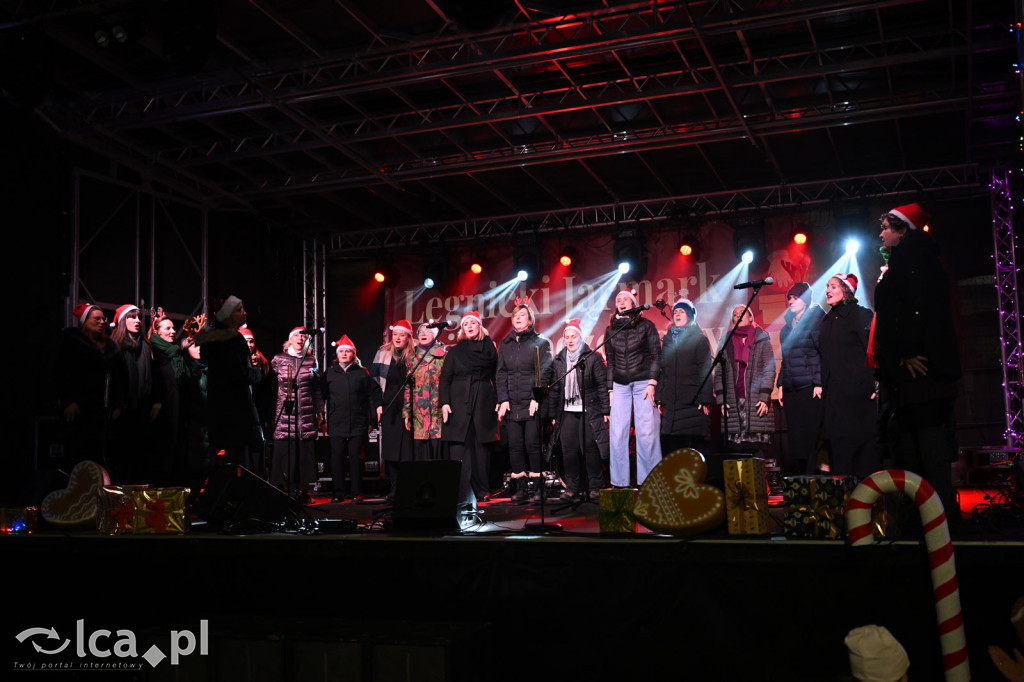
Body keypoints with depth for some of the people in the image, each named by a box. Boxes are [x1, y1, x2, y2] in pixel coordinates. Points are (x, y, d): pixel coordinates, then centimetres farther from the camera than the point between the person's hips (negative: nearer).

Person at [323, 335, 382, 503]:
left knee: (355, 457, 0)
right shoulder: (329, 373, 9)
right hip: (336, 424, 1)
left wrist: (371, 420, 1)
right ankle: (338, 492, 9)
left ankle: (356, 492, 9)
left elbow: (373, 395, 6)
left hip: (358, 424, -1)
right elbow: (322, 397, 11)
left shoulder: (362, 373, 6)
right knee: (337, 457, 0)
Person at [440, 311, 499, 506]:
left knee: (482, 447, 1)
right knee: (459, 448, -6)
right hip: (459, 405, -1)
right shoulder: (455, 351, 9)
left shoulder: (490, 350, 11)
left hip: (484, 404, 1)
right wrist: (445, 402, -6)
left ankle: (482, 491, 8)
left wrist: (498, 402, 0)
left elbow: (496, 377, 10)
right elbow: (445, 378, 5)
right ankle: (459, 493, -6)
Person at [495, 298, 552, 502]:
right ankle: (520, 487, 4)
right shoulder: (505, 345, 14)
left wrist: (536, 398, -13)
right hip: (511, 404, 3)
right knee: (515, 445, 0)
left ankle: (537, 485, 1)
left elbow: (544, 373, -3)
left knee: (532, 444, -7)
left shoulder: (540, 343, 4)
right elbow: (500, 374, 10)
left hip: (532, 403, -3)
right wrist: (503, 400, -1)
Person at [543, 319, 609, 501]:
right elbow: (554, 389, 14)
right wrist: (552, 414, 11)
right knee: (569, 449, 1)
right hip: (567, 412, 4)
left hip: (589, 411, -4)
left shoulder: (593, 358, 0)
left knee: (590, 448, -4)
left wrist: (606, 410, -6)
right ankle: (572, 487, 11)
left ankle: (595, 486, 6)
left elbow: (603, 385, -2)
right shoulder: (559, 361, 12)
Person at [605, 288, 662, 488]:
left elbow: (656, 356, 0)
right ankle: (620, 482, 3)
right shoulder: (610, 330, 13)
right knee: (617, 433, -4)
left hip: (643, 383, -3)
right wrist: (610, 389, 9)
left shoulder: (646, 326, 4)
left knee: (647, 432, -6)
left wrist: (652, 383, -10)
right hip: (620, 386, 3)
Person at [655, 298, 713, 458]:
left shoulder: (699, 339, 4)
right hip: (670, 402, 4)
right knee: (671, 446, 0)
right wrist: (659, 398, 7)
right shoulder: (667, 340, 18)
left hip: (693, 402, -4)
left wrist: (704, 400, -12)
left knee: (696, 444, -6)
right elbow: (662, 371, 15)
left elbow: (705, 371, -3)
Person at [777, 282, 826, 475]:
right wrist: (781, 385, 14)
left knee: (810, 437, -5)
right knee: (795, 437, 4)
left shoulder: (815, 320, -1)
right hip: (790, 389, 6)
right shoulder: (788, 327, 19)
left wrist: (819, 383, -14)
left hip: (809, 388, -6)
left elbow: (823, 353, -7)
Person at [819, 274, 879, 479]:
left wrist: (876, 384, -15)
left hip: (858, 391, -6)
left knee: (864, 441, -4)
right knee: (839, 444, 5)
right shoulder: (828, 320, 16)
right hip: (835, 394, 6)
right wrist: (823, 387, 13)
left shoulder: (861, 314, -3)